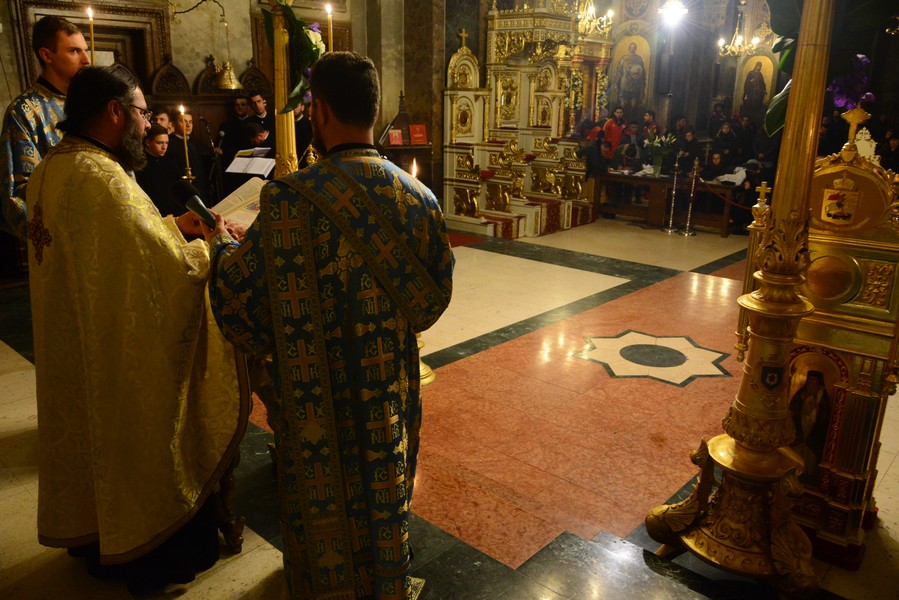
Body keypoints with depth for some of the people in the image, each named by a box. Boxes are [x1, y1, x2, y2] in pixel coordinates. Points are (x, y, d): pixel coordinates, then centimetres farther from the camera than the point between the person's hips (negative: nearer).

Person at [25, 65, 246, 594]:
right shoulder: (102, 178, -27)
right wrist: (216, 246, -12)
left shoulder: (51, 168, 5)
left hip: (71, 347, 10)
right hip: (122, 353, -9)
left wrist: (172, 226, 9)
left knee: (94, 439, 25)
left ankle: (92, 536, 46)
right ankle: (150, 557, 31)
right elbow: (172, 271, -29)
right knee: (141, 449, 10)